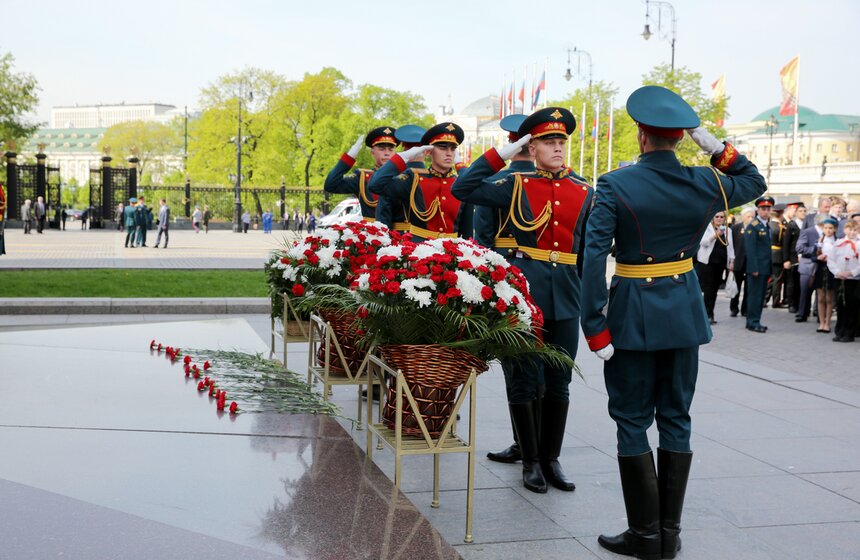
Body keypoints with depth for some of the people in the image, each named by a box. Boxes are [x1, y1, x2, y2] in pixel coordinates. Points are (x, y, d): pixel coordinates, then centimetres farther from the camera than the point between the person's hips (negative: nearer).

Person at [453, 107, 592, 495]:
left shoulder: (584, 192, 7)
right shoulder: (516, 185, 0)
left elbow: (588, 250, 12)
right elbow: (462, 190, -6)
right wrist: (500, 153, -7)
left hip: (566, 295, 3)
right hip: (524, 288, -3)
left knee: (559, 382, 10)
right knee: (525, 380, 4)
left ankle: (551, 459, 23)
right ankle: (531, 462, 18)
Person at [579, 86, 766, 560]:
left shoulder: (615, 186, -12)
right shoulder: (704, 184, -1)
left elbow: (594, 258, -18)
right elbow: (755, 182, 20)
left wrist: (595, 329, -13)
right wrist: (719, 150, 6)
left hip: (634, 312, -4)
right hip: (685, 311, 4)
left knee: (633, 420, 6)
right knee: (676, 418, 12)